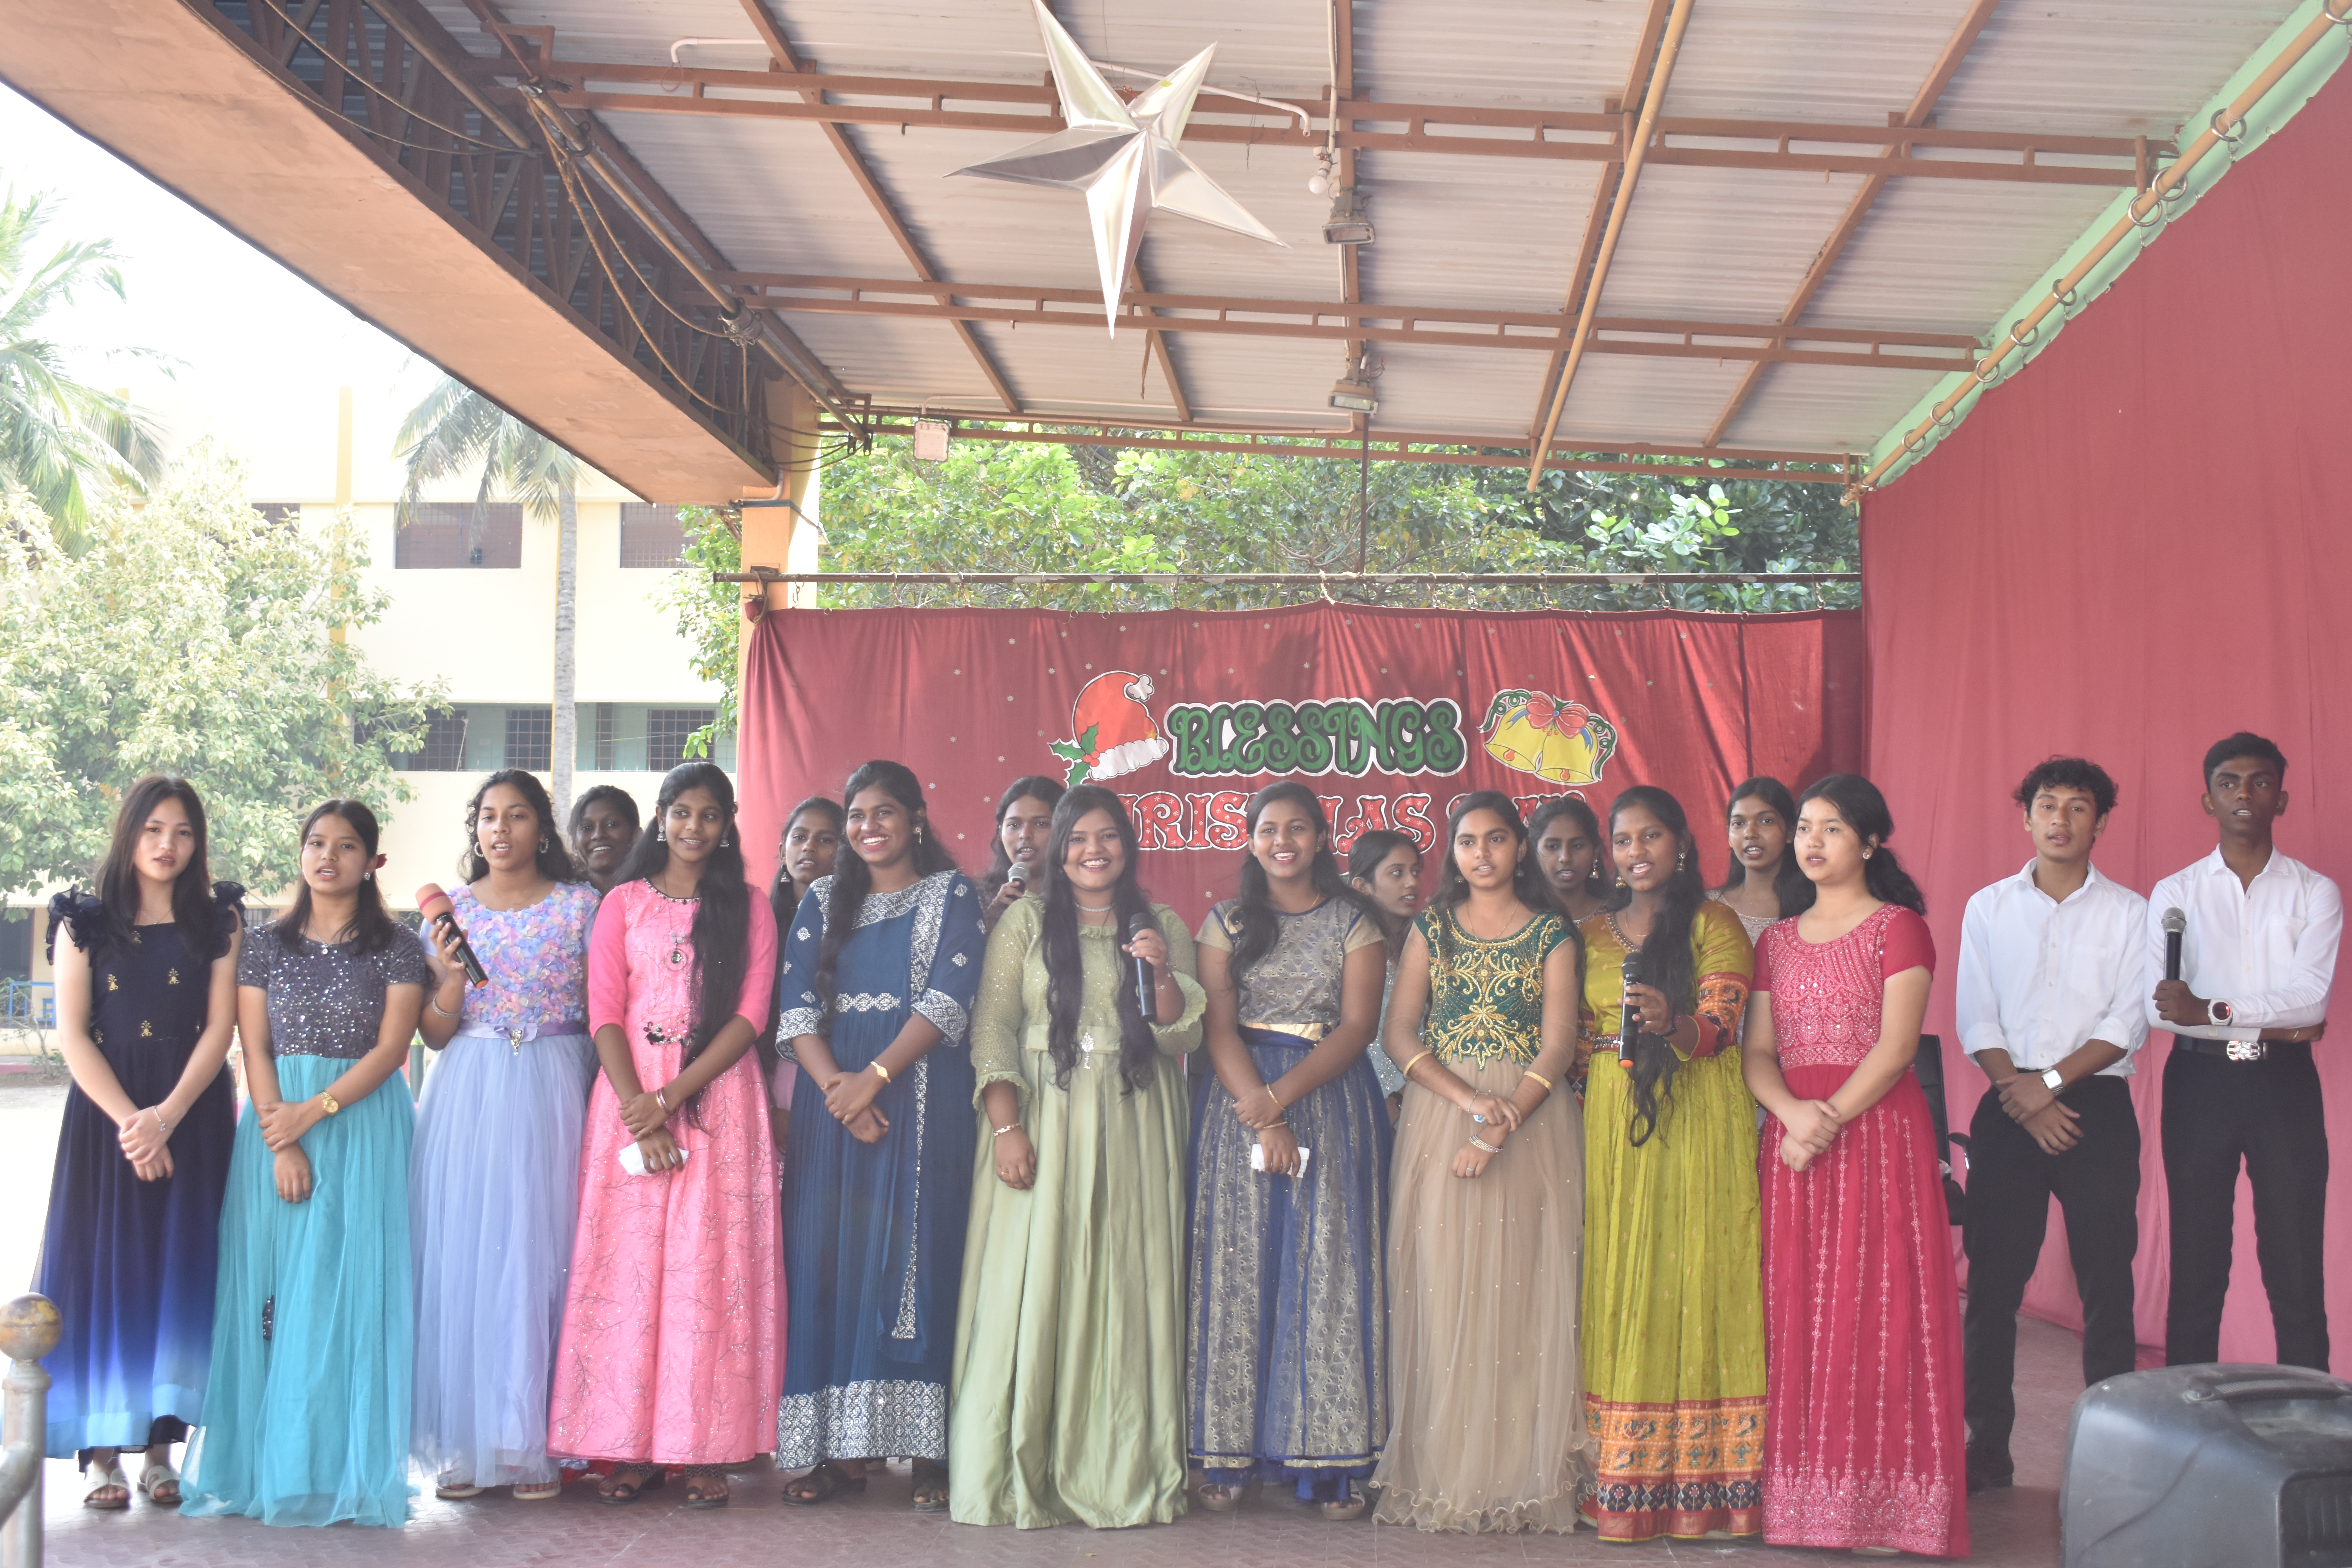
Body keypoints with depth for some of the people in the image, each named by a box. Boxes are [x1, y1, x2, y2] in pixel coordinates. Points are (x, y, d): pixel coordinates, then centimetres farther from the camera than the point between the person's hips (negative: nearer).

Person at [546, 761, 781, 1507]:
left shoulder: (748, 909, 9)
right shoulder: (623, 904, 11)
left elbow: (749, 1017, -1)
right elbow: (604, 1014, 3)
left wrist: (672, 1097, -12)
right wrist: (639, 1111, -11)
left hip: (718, 1094, -1)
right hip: (631, 1091, 1)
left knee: (711, 1265, -4)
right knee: (627, 1259, -2)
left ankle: (707, 1447, 0)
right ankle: (632, 1445, 3)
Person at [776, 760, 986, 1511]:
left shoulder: (951, 894, 5)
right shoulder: (823, 901, 15)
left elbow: (949, 997, -7)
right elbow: (797, 1003, 5)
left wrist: (875, 1076, -17)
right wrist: (834, 1085, -12)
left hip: (923, 1096, -3)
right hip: (833, 1093, 3)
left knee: (917, 1255, -6)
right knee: (830, 1255, -1)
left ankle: (926, 1449, -3)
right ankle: (840, 1448, 4)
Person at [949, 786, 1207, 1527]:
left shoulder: (1163, 926, 11)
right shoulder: (1026, 920, 8)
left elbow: (1183, 1038, 6)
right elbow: (992, 1024, 1)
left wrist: (1162, 972, -13)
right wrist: (1005, 1127, -10)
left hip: (1133, 1128, 1)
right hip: (1042, 1119, -1)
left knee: (1126, 1292, 0)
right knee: (1029, 1289, -4)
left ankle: (1121, 1475, 8)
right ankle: (1017, 1475, 3)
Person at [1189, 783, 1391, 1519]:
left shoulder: (1354, 924, 7)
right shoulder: (1226, 922, 9)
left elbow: (1358, 1025, -3)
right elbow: (1218, 1026, 0)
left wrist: (1284, 1095, -16)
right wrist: (1262, 1118, -14)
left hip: (1333, 1098, -1)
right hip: (1241, 1101, 1)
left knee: (1330, 1270, -5)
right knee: (1238, 1266, -3)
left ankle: (1334, 1460, -3)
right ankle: (1230, 1456, 0)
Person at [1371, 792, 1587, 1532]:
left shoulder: (1552, 933, 5)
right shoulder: (1432, 927, 10)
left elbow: (1558, 1044, -3)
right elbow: (1399, 1033, 2)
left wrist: (1498, 1129, -15)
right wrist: (1470, 1100, -12)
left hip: (1531, 1119, -1)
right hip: (1440, 1113, 1)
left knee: (1520, 1293, -2)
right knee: (1441, 1292, -2)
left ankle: (1521, 1477, 5)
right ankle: (1444, 1474, 4)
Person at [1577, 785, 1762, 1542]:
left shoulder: (1714, 925, 3)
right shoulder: (1592, 934, 15)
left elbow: (1717, 1030, -8)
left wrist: (1672, 1022, -28)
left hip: (1699, 1121, -3)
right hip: (1613, 1125, 3)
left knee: (1696, 1279, -5)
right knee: (1619, 1285, 0)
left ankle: (1699, 1479, 0)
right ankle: (1623, 1478, 4)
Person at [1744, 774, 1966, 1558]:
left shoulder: (1899, 928, 0)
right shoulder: (1777, 941, 15)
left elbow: (1895, 1047, -10)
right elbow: (1757, 1053, 8)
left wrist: (1829, 1122, -17)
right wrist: (1794, 1114, -11)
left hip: (1879, 1132, -5)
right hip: (1794, 1136, 5)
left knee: (1876, 1310, -5)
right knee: (1797, 1310, 3)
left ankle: (1882, 1498, 1)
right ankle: (1804, 1494, 9)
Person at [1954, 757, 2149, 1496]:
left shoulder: (2128, 912, 5)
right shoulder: (1988, 908, 9)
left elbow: (2129, 1023, -3)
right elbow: (1976, 1019, 3)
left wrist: (2051, 1080, -13)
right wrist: (2024, 1100, -9)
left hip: (2098, 1106, -1)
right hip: (2009, 1110, 1)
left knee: (2107, 1283, -2)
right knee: (1993, 1281, 1)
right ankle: (1987, 1446, 8)